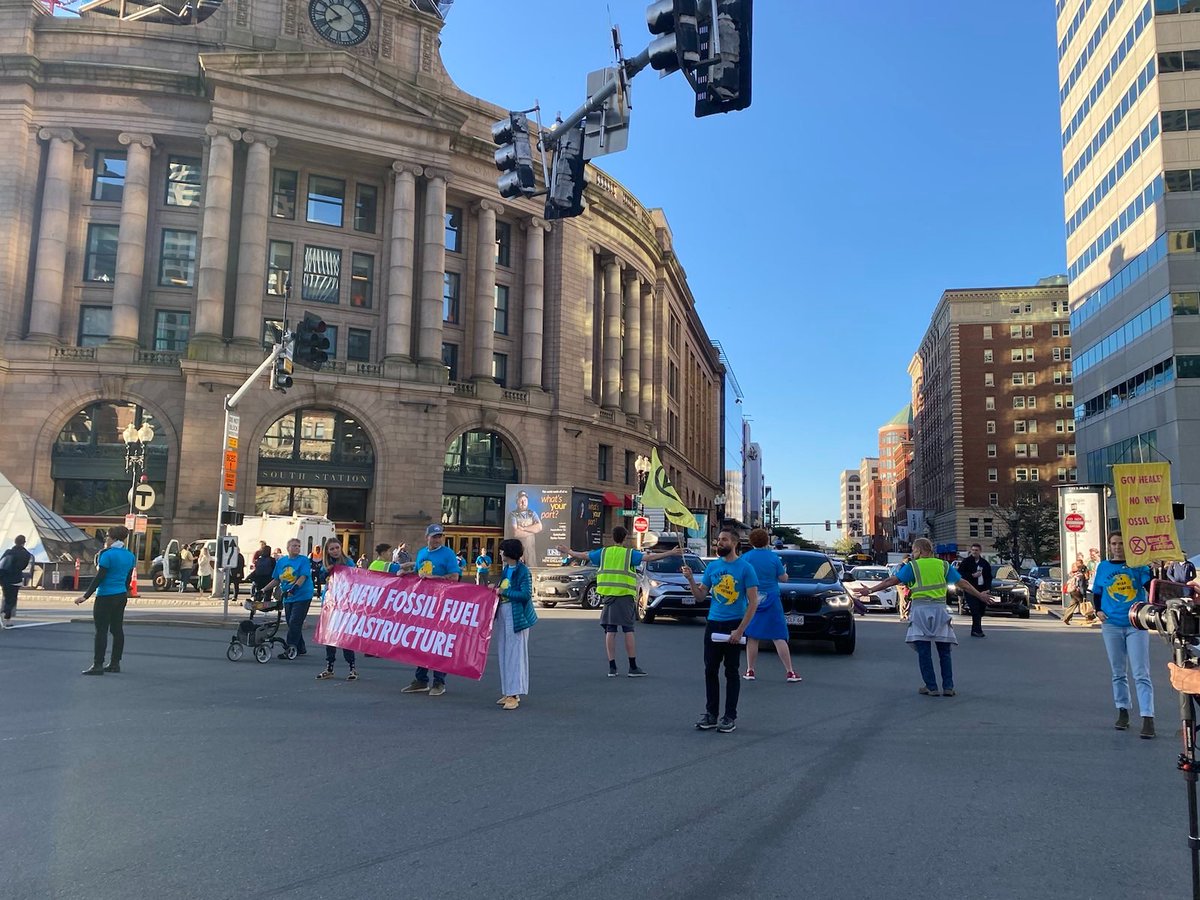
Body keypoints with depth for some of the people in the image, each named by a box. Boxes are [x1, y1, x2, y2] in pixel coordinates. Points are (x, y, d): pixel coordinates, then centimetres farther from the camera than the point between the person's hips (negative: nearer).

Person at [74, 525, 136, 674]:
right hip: (122, 596, 8)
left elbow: (99, 577, -16)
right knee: (117, 629, 10)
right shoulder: (130, 556, 9)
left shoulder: (107, 554, -13)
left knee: (101, 630, -4)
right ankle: (115, 663, 15)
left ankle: (98, 665, -4)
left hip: (106, 597, -7)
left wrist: (86, 596, -14)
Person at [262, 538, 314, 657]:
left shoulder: (304, 560, -7)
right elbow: (276, 580, 15)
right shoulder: (281, 561, 10)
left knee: (294, 623, -10)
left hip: (302, 597, -6)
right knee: (291, 624, 11)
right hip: (288, 598, 6)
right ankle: (300, 648, 22)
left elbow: (303, 577, -19)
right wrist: (264, 590, 7)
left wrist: (293, 589, -31)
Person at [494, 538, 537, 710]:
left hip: (516, 617, -9)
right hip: (503, 615, 9)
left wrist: (503, 592, -15)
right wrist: (496, 589, 5)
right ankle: (507, 692, 19)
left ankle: (514, 695, -3)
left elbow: (526, 594, -19)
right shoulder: (506, 569, 14)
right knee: (503, 654, 10)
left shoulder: (523, 571, -11)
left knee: (515, 654, -6)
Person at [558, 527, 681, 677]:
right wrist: (670, 553, -12)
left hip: (608, 595, 3)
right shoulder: (630, 553, -2)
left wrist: (568, 552, 32)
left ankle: (612, 668, 7)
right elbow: (649, 557, -12)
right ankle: (633, 668, 3)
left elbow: (583, 556, 15)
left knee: (610, 631, 5)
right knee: (628, 631, 1)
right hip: (625, 596, -3)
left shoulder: (603, 552, 7)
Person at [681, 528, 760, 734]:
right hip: (712, 624, 5)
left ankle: (730, 716, 11)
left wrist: (740, 630, -16)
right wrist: (690, 579, -8)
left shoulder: (745, 568, -7)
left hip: (733, 625, -5)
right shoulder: (712, 566, 7)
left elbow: (753, 602, -10)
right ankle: (711, 714, 16)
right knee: (710, 670, 7)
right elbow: (700, 596, 11)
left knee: (731, 671, 3)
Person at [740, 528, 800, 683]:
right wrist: (784, 572, 23)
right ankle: (790, 672, 3)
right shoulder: (774, 557, -4)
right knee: (779, 637, 2)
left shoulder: (745, 557, -3)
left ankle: (750, 671, 9)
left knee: (752, 637, 7)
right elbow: (783, 578, 2)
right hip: (771, 601, 0)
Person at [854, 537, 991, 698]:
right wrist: (980, 595, 28)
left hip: (920, 609, -3)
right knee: (944, 652, 9)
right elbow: (963, 583, 15)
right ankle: (948, 687, 7)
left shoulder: (913, 566, 1)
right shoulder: (944, 565, 10)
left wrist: (871, 590, -3)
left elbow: (892, 580, -5)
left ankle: (931, 687, 1)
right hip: (940, 609, 3)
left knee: (924, 651, 2)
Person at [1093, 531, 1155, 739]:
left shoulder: (1137, 565, -1)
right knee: (1118, 673, 12)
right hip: (1111, 625, 3)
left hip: (1136, 625, -3)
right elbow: (1096, 592, 15)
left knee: (1141, 673, -6)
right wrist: (1098, 611, 0)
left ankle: (1148, 718, -7)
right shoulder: (1103, 567, 6)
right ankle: (1122, 712, 22)